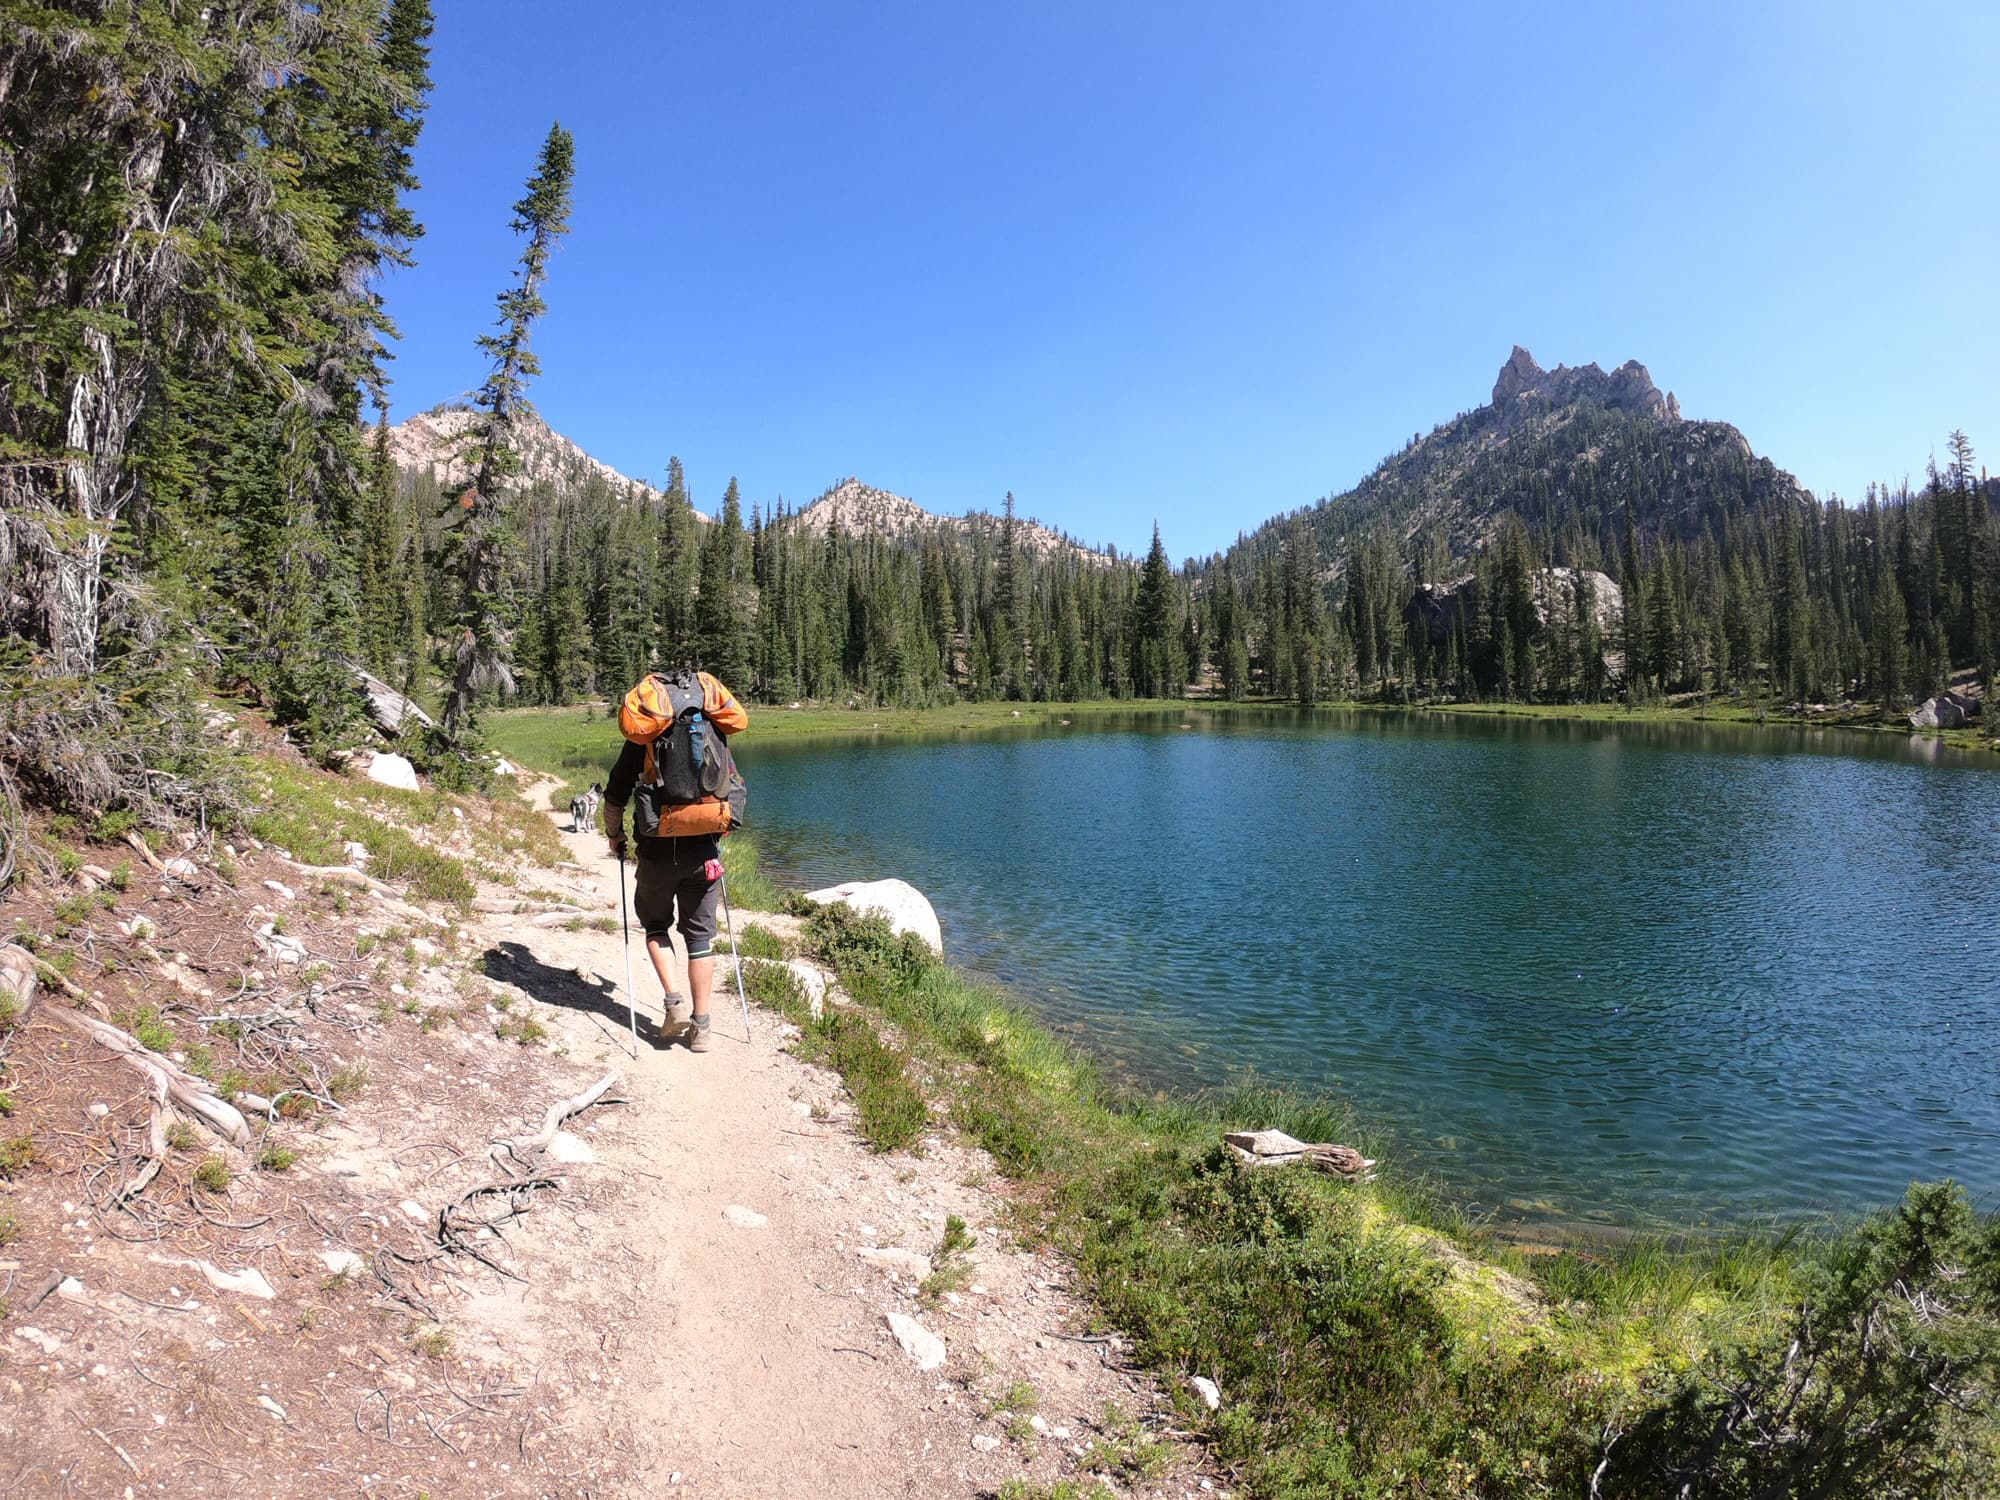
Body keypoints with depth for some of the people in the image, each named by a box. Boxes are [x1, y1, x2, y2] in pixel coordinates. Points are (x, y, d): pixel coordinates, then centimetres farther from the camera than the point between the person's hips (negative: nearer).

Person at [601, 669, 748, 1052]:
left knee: (656, 924, 21)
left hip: (657, 851, -2)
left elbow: (614, 796, 3)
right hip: (704, 852, 2)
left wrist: (614, 836, 20)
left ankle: (674, 1004, 7)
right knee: (700, 934, 10)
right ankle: (700, 1027, 12)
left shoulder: (643, 741, 0)